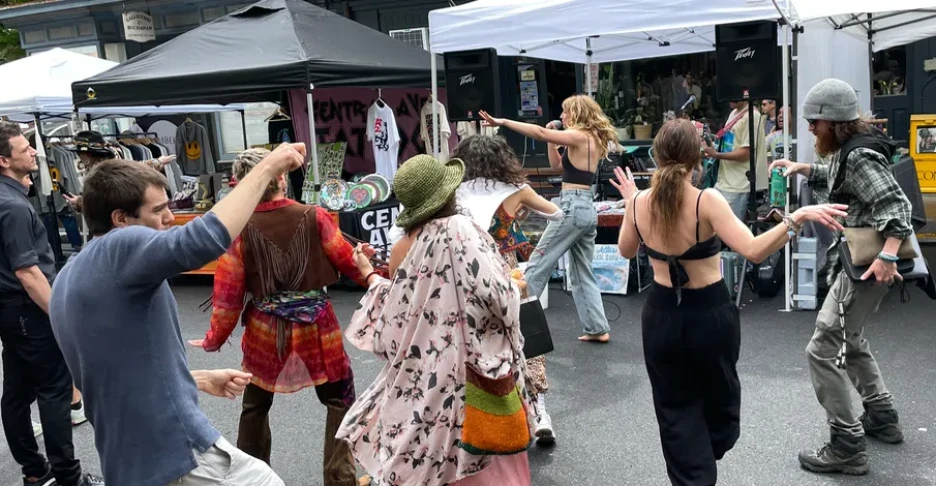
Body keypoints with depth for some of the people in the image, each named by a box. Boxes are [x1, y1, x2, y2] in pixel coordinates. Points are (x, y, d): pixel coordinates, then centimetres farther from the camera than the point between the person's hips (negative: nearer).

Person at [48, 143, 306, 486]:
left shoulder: (69, 278, 13)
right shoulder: (119, 248, -16)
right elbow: (207, 237, -36)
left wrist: (201, 380, 16)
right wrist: (267, 168, -25)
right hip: (176, 452, -9)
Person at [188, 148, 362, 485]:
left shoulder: (239, 231, -9)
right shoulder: (314, 218, -11)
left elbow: (228, 293, -5)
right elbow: (349, 263, 0)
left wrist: (215, 339, 9)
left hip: (265, 331, 2)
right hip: (316, 327, -1)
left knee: (255, 405, 24)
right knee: (340, 402, 15)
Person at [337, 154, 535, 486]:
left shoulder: (402, 249, -1)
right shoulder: (464, 230, -13)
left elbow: (394, 314, 7)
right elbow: (499, 296, -19)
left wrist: (369, 274, 22)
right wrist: (517, 287, 4)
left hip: (421, 374, 4)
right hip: (468, 369, -3)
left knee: (424, 456, 19)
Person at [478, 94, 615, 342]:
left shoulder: (579, 136, -9)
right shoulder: (592, 138, 16)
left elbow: (539, 133, -19)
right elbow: (557, 164, 22)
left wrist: (502, 122, -17)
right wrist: (552, 138, 11)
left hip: (572, 207, -9)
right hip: (587, 209, 9)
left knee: (538, 264, -2)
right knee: (583, 274, 13)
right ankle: (598, 329, 15)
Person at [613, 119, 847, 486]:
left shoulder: (639, 203, -8)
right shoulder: (707, 201, -20)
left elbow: (626, 251, 11)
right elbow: (753, 251, -29)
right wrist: (797, 218, -27)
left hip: (661, 315, 2)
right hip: (710, 314, -2)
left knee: (675, 410, 16)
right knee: (718, 398, 25)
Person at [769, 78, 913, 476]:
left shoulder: (861, 155, -20)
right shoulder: (847, 149, 10)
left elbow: (895, 204, -27)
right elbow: (836, 177, 29)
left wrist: (888, 255, -37)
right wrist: (802, 168, 13)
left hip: (866, 263, -11)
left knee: (822, 351, -10)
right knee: (850, 340, 24)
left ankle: (847, 447, -3)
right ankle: (882, 418, 37)